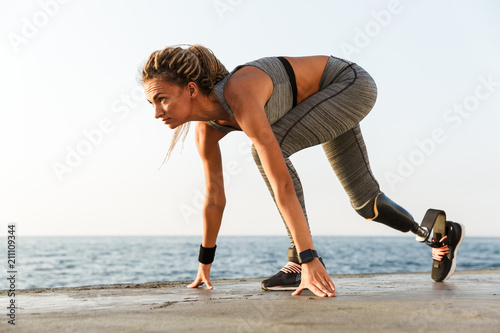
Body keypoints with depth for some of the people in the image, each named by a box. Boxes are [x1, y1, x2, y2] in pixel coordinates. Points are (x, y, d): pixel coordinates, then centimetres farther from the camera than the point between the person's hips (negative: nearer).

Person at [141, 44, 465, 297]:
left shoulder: (239, 99, -39)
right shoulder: (206, 127, -13)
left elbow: (282, 185, -44)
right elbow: (214, 198, 0)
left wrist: (309, 260, -46)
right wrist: (205, 264, 9)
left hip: (352, 84, -8)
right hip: (329, 97, 8)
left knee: (270, 146, -28)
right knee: (365, 201, 15)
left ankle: (301, 259, -16)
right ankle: (440, 234, 40)